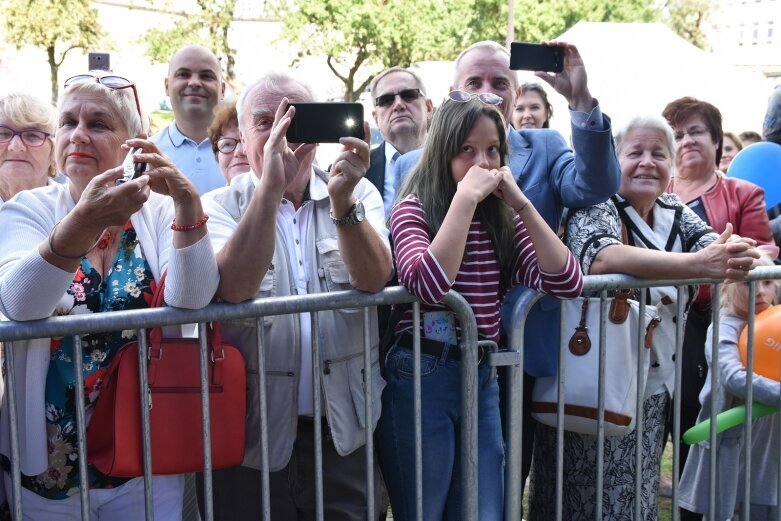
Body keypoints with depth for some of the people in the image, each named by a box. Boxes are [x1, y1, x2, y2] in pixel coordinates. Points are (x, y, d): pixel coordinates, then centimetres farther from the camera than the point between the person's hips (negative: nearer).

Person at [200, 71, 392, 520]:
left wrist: (342, 200, -29)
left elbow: (373, 278, -14)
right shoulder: (223, 206, 0)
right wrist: (271, 188, -25)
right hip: (254, 433, -1)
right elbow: (234, 288, -19)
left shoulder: (359, 194, 4)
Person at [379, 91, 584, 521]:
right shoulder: (413, 208, -7)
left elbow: (566, 283, -4)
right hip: (420, 377, -5)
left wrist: (521, 203, -9)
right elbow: (428, 285, -26)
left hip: (483, 378, 5)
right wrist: (466, 196, -22)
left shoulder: (502, 219, 8)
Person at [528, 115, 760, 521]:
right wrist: (696, 264, -42)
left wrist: (738, 256, -34)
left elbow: (713, 245, -10)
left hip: (652, 384, 6)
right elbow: (602, 258, -33)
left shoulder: (678, 214, 8)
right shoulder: (596, 208, -11)